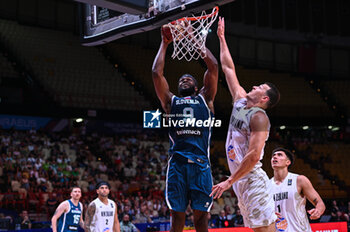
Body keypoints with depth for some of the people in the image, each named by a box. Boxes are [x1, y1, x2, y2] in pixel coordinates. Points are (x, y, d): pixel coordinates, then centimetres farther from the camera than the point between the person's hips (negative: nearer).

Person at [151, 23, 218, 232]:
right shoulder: (171, 101, 20)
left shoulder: (205, 99, 19)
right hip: (177, 162, 1)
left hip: (200, 162, 0)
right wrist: (165, 44, 17)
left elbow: (213, 67, 12)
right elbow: (157, 72, 12)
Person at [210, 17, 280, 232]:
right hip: (241, 182, 9)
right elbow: (228, 68, 21)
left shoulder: (259, 117, -12)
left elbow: (253, 157, -21)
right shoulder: (240, 102, 13)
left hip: (253, 180, -9)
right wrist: (221, 38, 25)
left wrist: (229, 182, -19)